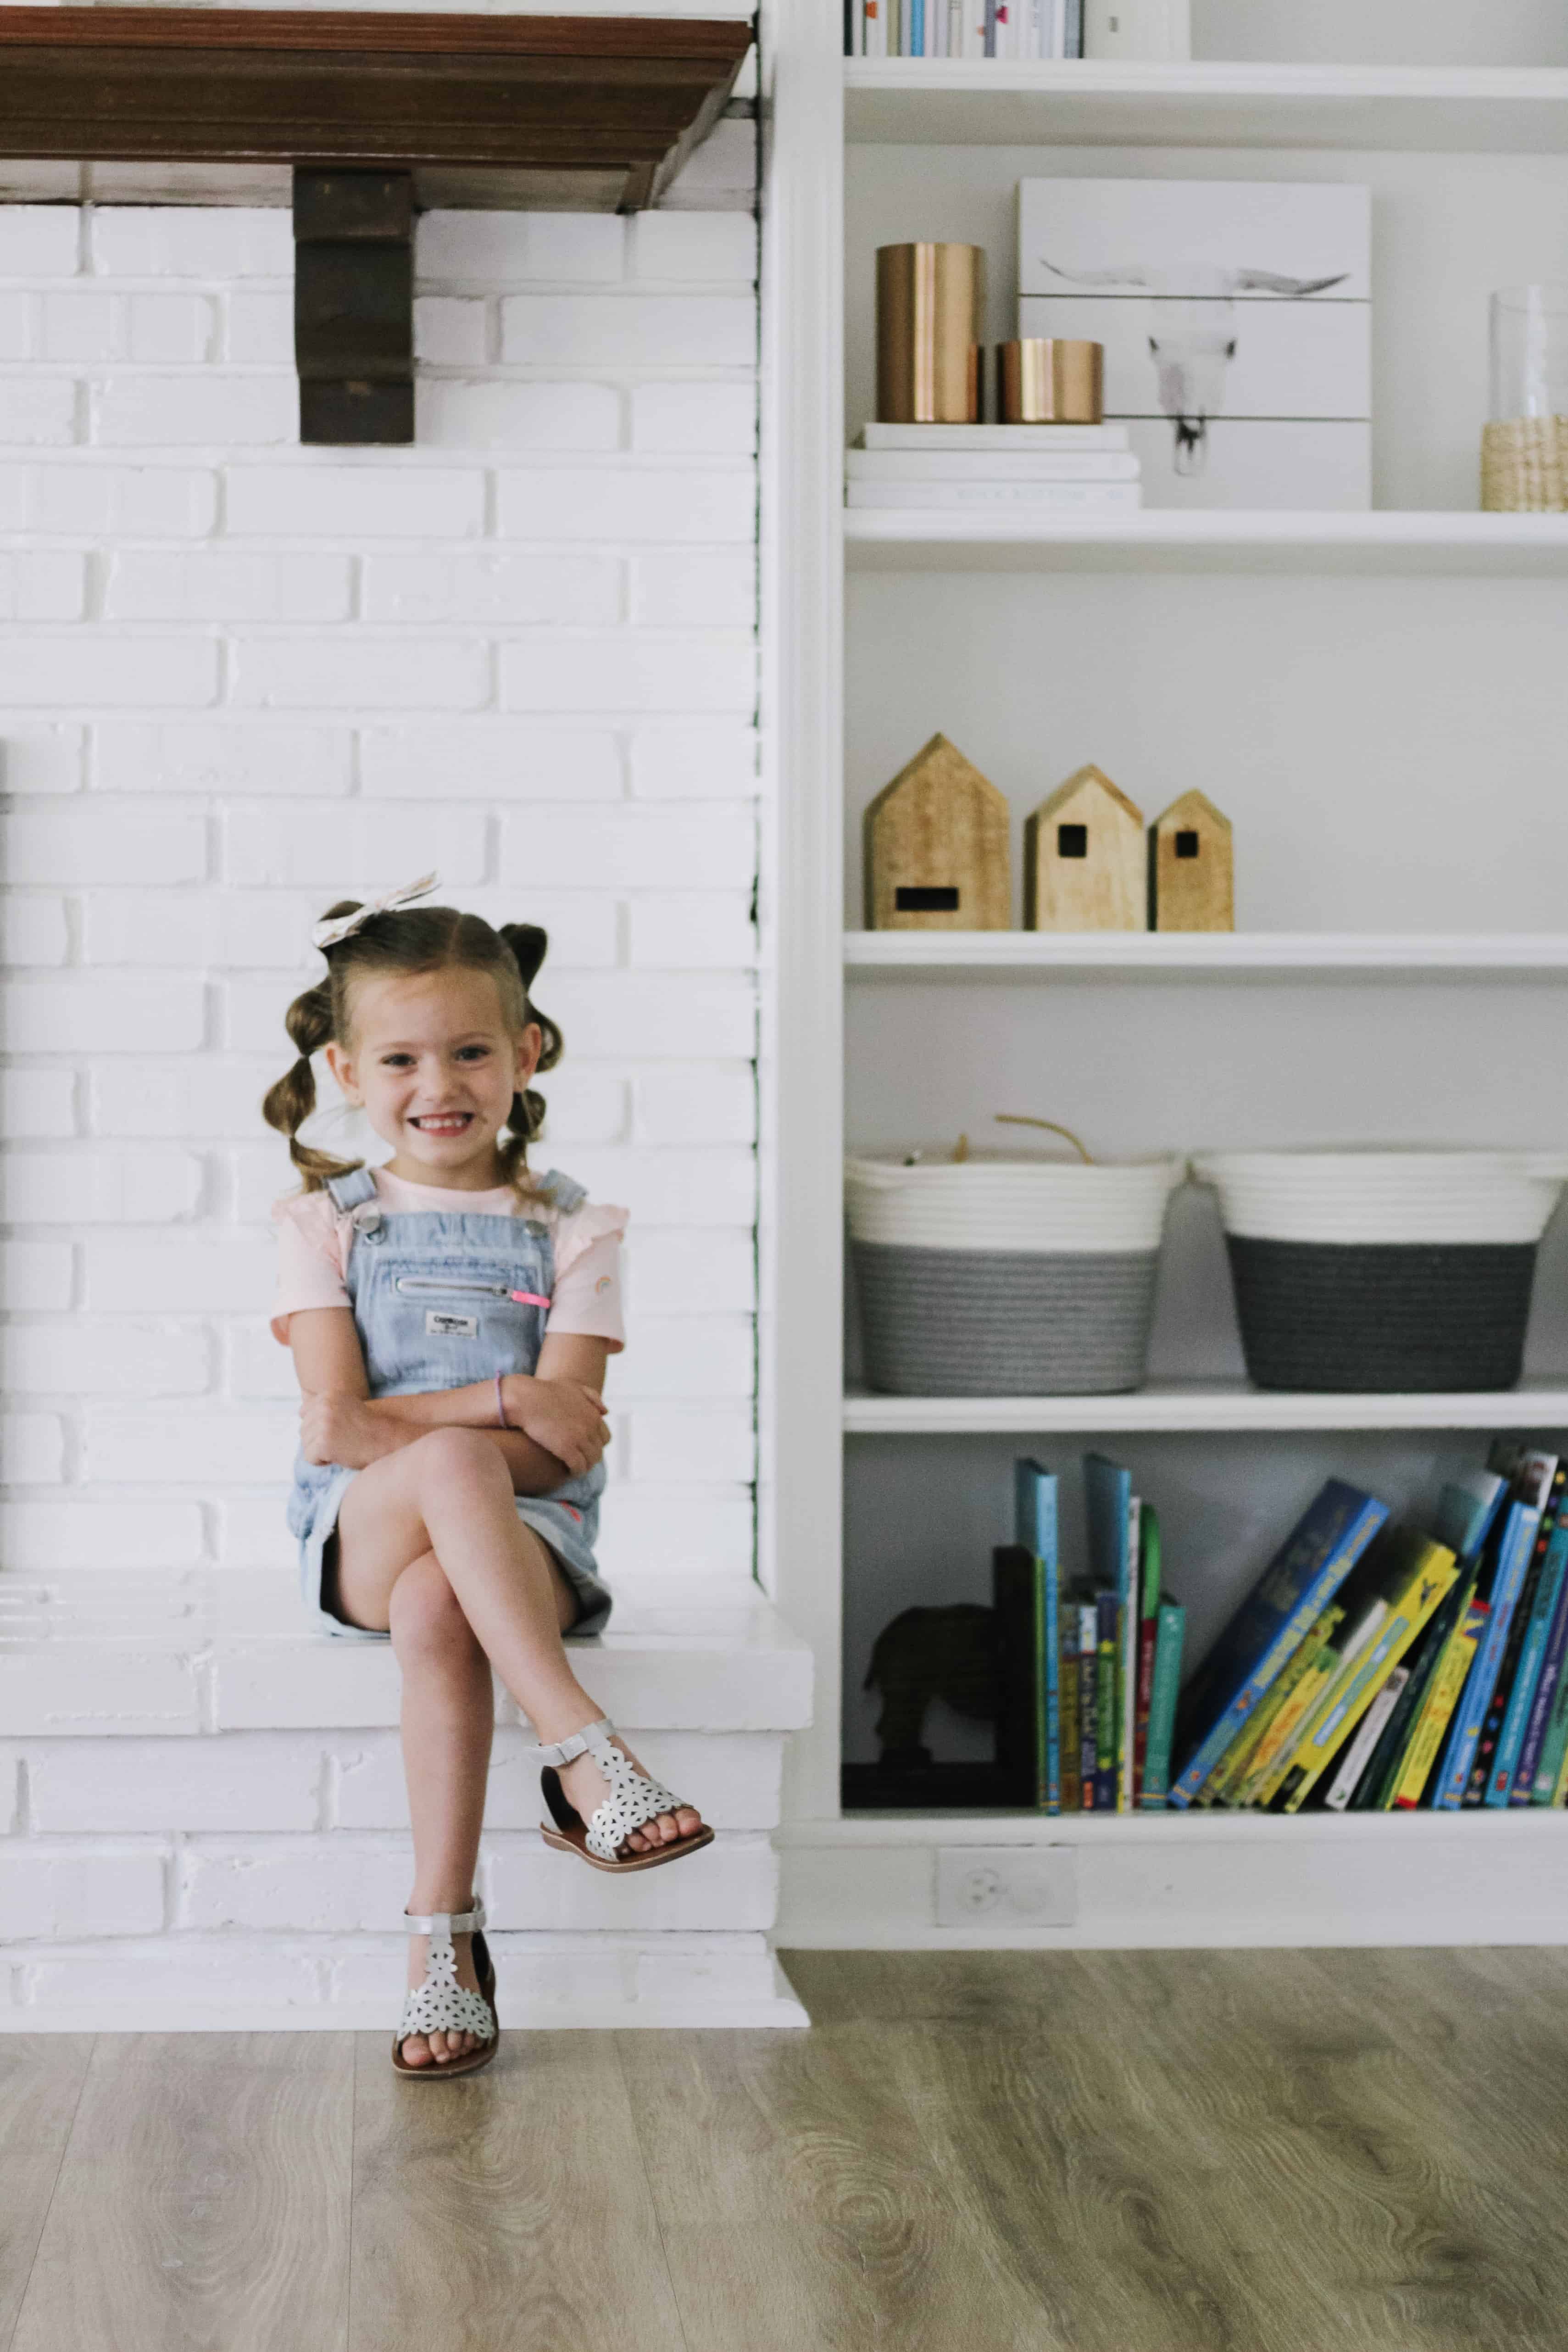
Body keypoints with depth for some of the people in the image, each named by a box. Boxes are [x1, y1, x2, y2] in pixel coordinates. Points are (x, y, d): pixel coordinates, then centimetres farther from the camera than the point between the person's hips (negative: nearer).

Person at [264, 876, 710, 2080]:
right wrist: (503, 1405, -16)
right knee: (455, 1466, -38)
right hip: (359, 1536, 0)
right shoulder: (327, 1222, 8)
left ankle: (445, 1938, -31)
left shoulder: (570, 1232, 6)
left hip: (520, 1532, 0)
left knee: (437, 1609, -38)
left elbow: (561, 1445, -5)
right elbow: (339, 1422, -6)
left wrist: (388, 1425, -13)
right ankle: (584, 1755, -42)